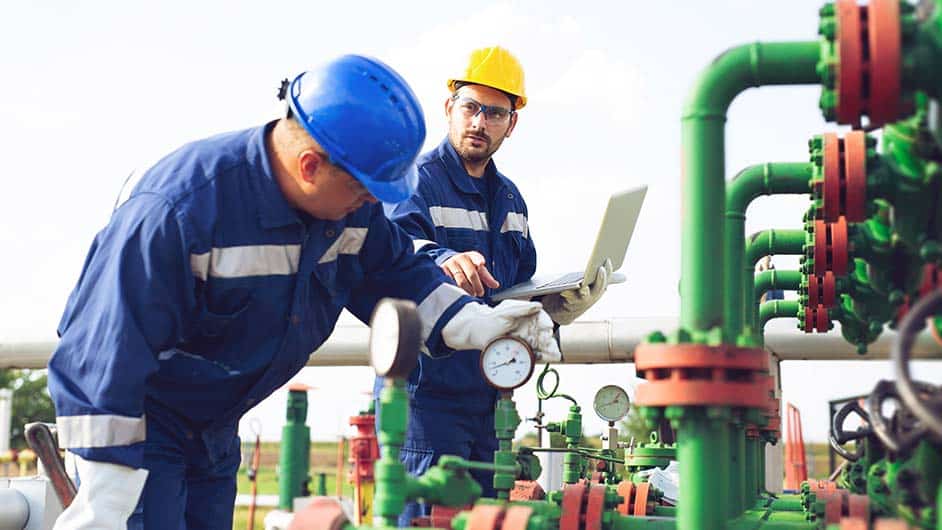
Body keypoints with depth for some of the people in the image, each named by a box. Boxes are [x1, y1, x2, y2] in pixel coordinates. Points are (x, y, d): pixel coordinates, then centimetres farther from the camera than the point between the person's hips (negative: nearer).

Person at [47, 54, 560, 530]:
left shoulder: (351, 206, -9)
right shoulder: (181, 207, -32)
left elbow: (395, 273, 9)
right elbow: (106, 348, -30)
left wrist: (474, 322, -9)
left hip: (215, 431, 8)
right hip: (131, 422, -7)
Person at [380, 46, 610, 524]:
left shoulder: (509, 198, 17)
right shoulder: (415, 180, -7)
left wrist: (570, 298, 0)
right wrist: (442, 261, -48)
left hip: (485, 394, 8)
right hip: (425, 390, -7)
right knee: (426, 516, -9)